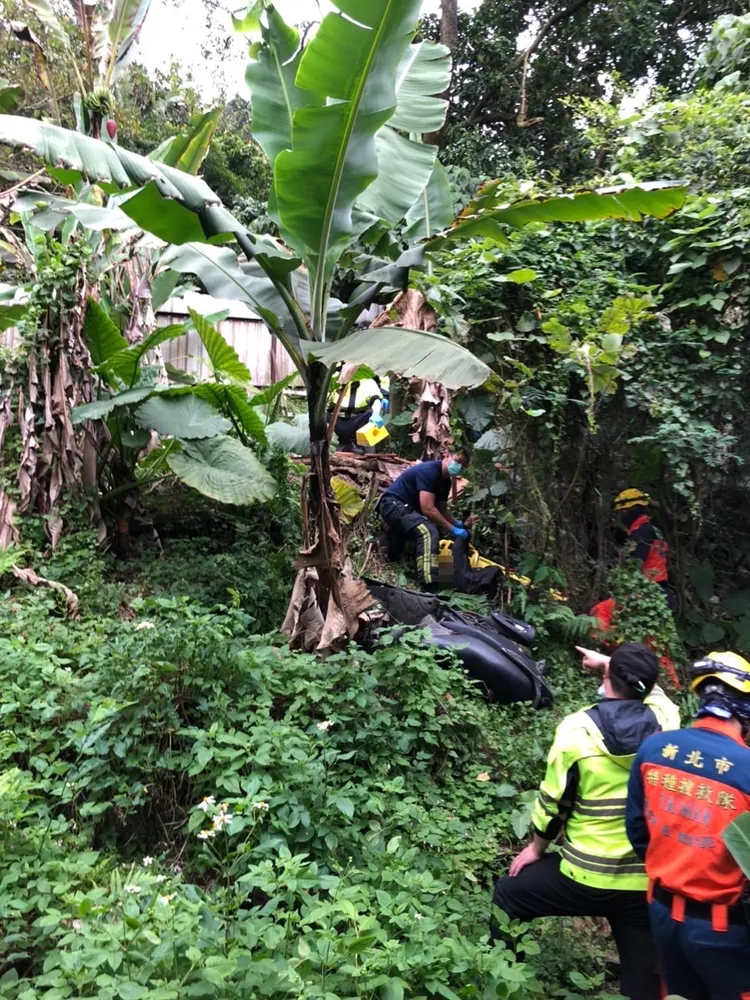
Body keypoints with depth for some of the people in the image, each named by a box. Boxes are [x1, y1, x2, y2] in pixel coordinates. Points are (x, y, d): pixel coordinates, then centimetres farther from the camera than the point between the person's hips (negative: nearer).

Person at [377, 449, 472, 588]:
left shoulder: (445, 481, 8)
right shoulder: (429, 471, -22)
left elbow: (441, 510, 15)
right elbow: (428, 509, -29)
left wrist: (460, 523, -2)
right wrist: (453, 529, -25)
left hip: (407, 508, 11)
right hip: (393, 505, -11)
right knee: (429, 532, -32)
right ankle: (429, 584, -41)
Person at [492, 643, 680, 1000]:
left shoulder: (577, 728, -15)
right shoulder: (665, 719, -8)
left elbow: (554, 800, -7)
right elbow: (649, 686, 17)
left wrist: (537, 848, 10)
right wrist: (608, 661, 31)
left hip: (586, 875, -3)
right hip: (648, 879, 3)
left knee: (508, 895, 22)